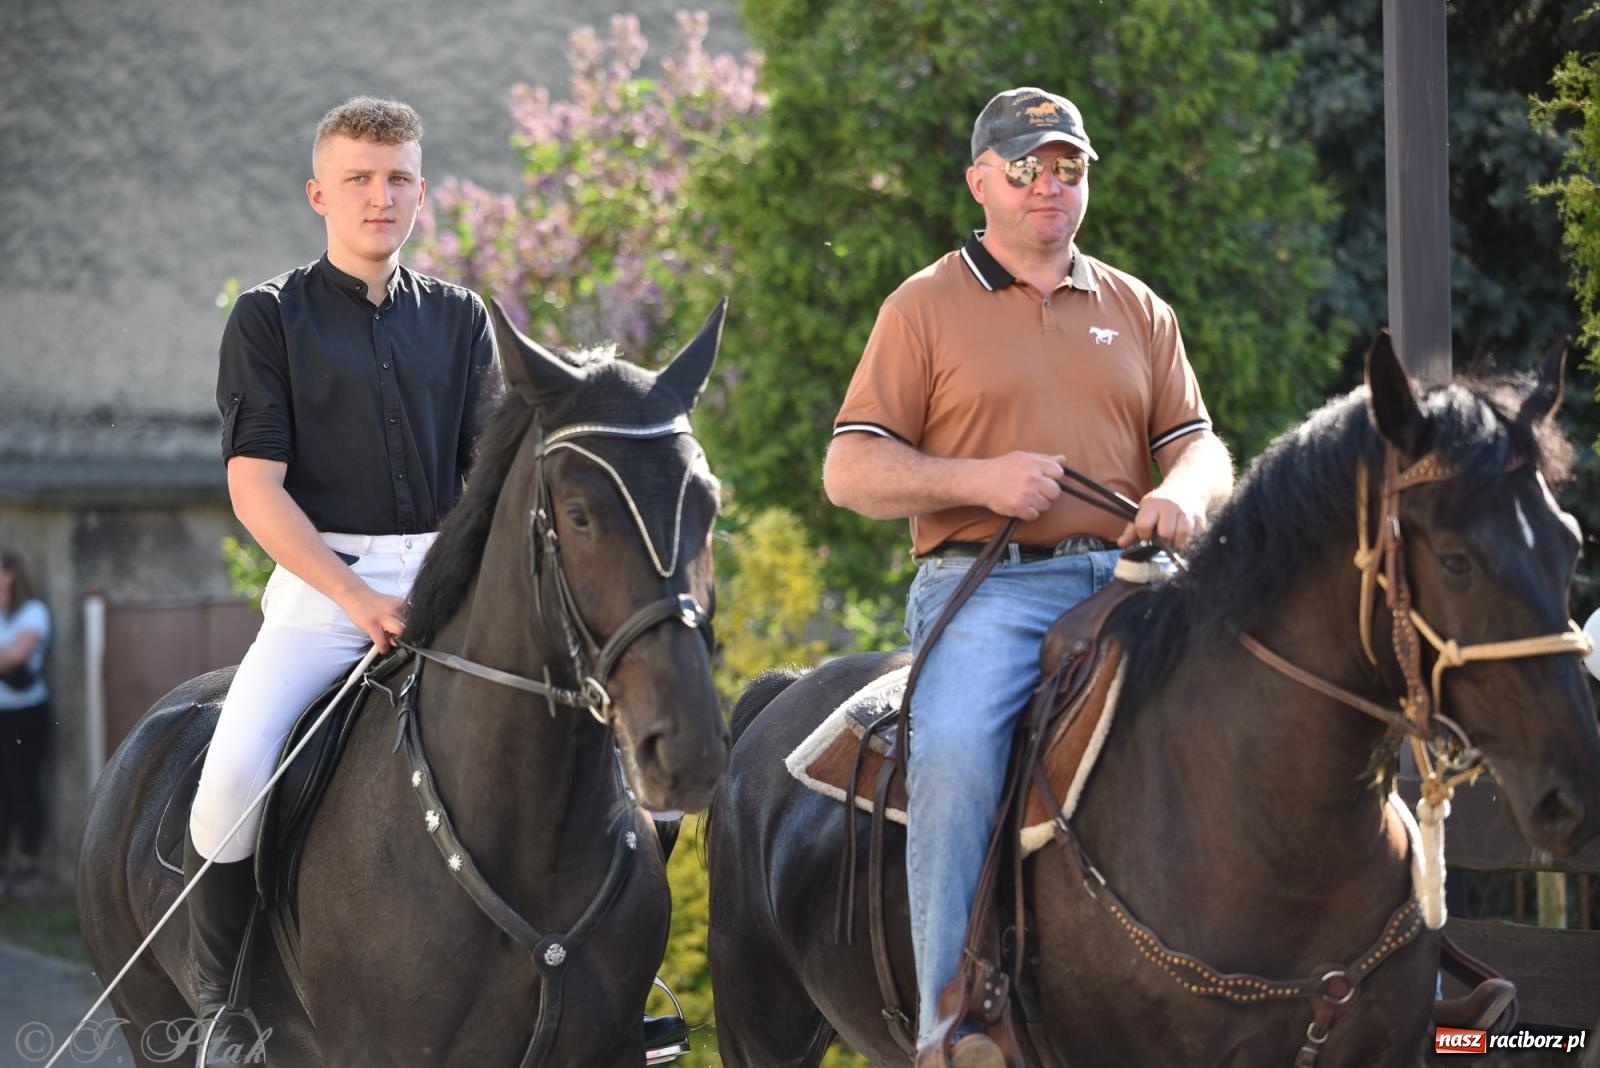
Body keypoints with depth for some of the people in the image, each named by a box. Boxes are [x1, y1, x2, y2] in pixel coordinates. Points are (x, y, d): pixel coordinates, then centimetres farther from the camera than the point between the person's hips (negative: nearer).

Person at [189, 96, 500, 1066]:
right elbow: (255, 484, -6)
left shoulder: (460, 319, 14)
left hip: (445, 582, 4)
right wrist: (360, 599, -17)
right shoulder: (272, 317, 2)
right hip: (319, 586, -4)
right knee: (235, 773, -25)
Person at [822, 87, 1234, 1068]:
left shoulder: (1139, 312, 21)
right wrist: (979, 480, -11)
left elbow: (1199, 445, 17)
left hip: (1123, 581, 4)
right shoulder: (925, 307, 10)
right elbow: (850, 471, 4)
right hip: (986, 587, -3)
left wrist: (1186, 492, -9)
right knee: (955, 748, -31)